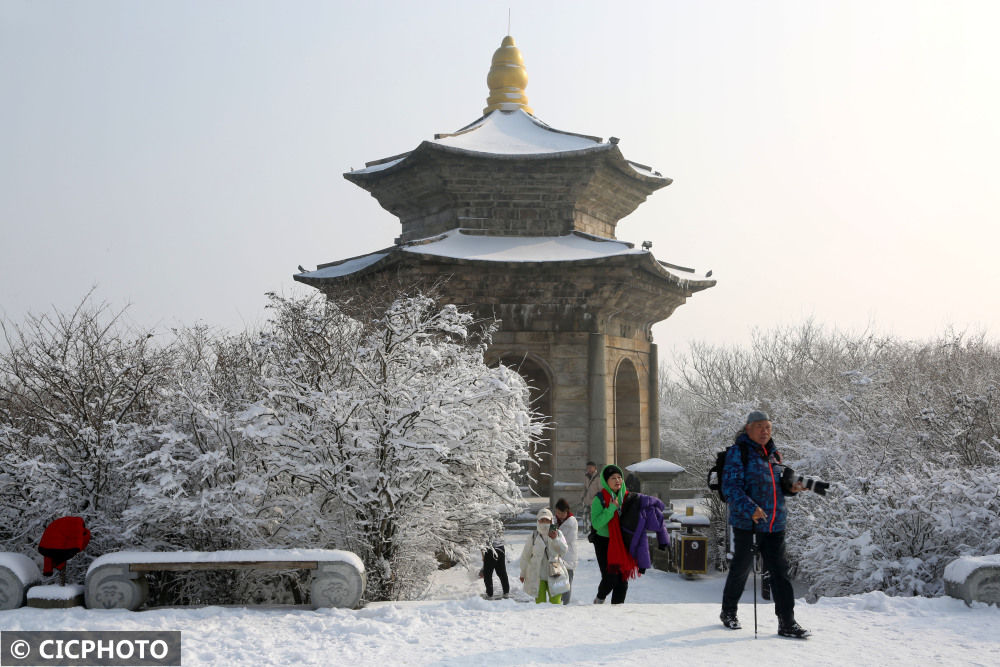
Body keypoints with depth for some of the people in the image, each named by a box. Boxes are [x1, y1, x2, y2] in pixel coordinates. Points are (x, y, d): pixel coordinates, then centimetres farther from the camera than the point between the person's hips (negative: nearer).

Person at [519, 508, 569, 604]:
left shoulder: (558, 534, 4)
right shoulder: (533, 535, 1)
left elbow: (563, 550, -6)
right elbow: (525, 555, 8)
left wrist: (555, 539, -21)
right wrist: (523, 573, 13)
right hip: (537, 575, -1)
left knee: (555, 602, 0)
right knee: (540, 602, 1)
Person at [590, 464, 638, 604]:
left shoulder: (625, 496, 4)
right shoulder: (599, 499, -11)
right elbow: (596, 523, -21)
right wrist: (612, 508, -25)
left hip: (621, 543, 5)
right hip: (604, 542, -5)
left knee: (622, 577, 2)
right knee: (610, 578, -8)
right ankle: (599, 599, 22)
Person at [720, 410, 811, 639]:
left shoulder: (774, 454, 14)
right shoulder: (738, 452, -7)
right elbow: (730, 486, -16)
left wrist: (790, 488, 2)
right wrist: (750, 508, -28)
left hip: (775, 524, 5)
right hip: (746, 522, -5)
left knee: (779, 571, 1)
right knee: (741, 568, 7)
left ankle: (787, 623, 4)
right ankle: (728, 612, 27)